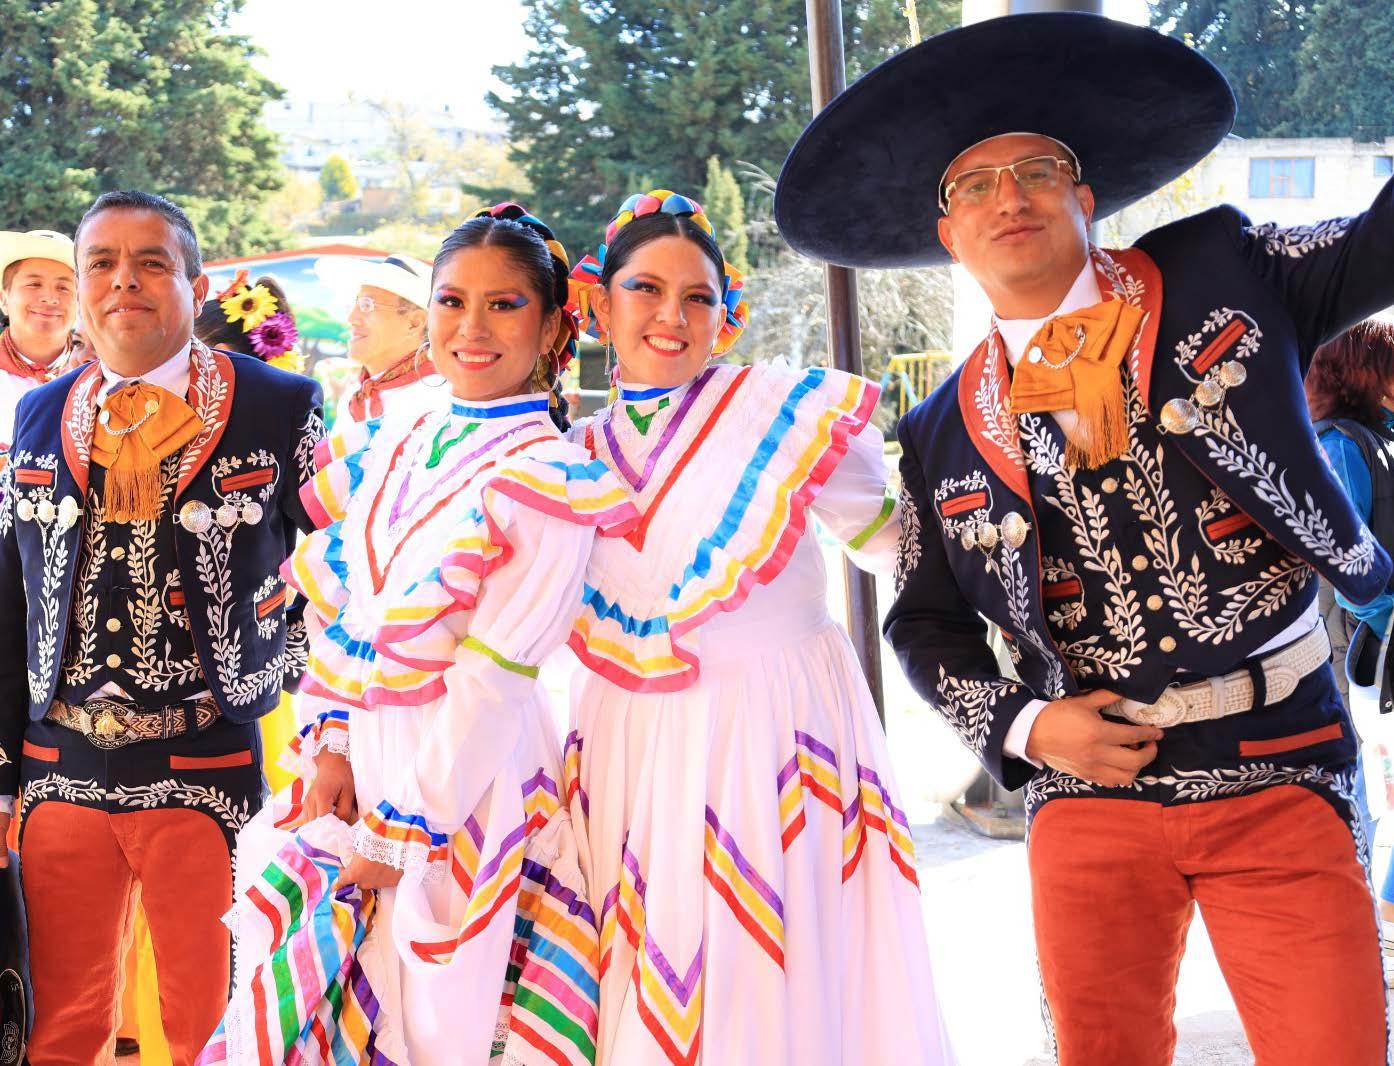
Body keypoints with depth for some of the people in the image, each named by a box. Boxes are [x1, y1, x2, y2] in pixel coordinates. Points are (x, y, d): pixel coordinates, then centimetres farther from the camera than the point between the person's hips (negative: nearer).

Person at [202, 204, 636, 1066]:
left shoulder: (549, 481, -14)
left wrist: (403, 829, -16)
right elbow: (340, 607, 7)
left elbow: (492, 681, -17)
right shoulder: (392, 445, 6)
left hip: (463, 770, -6)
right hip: (363, 754, 6)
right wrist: (333, 745, -4)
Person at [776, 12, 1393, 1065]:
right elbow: (926, 626, 14)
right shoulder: (943, 435, 7)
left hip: (1279, 771, -2)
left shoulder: (1224, 271, 2)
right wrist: (1021, 726, -2)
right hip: (1092, 786, 2)